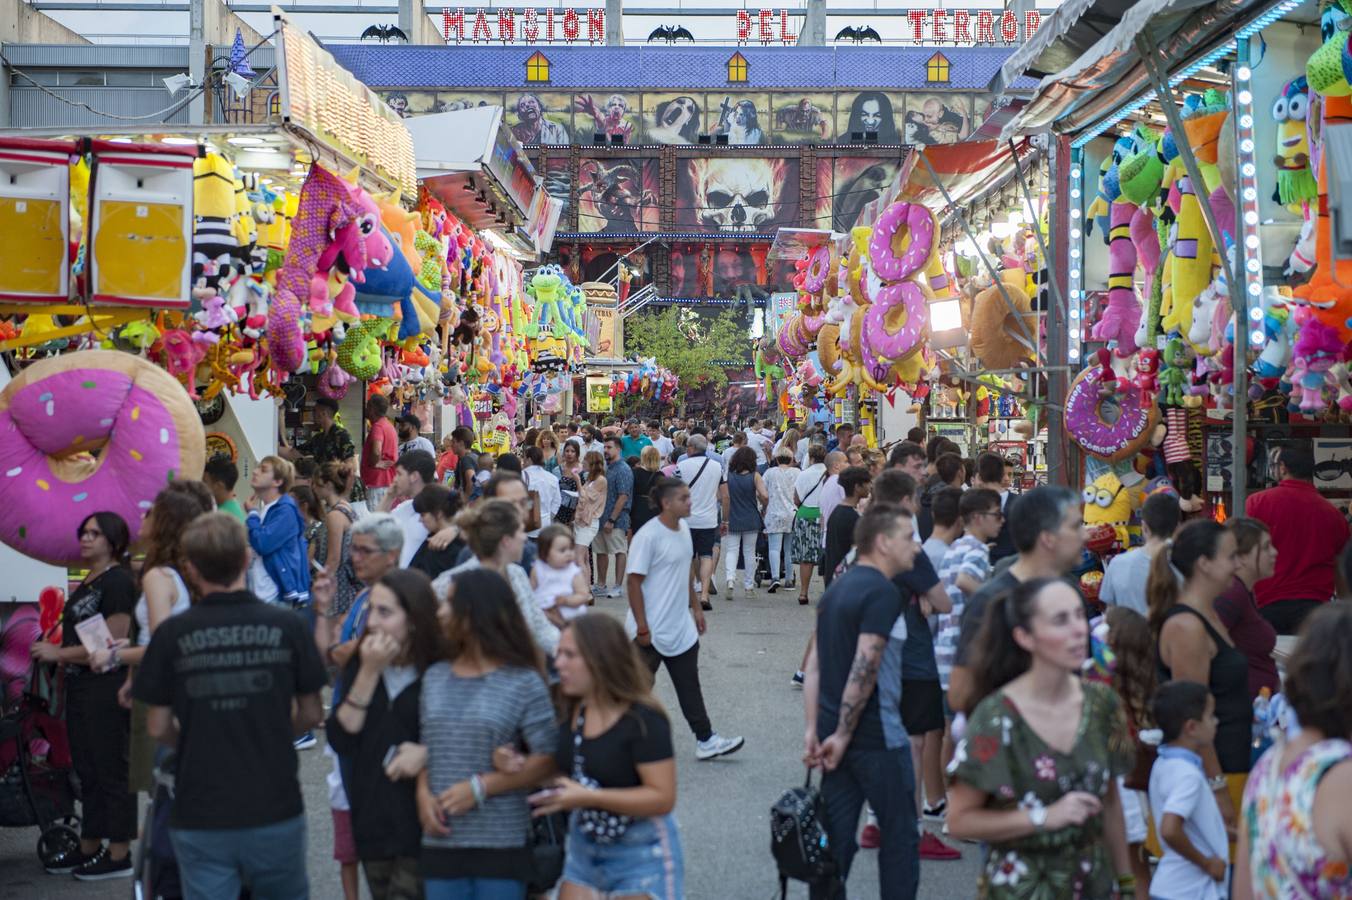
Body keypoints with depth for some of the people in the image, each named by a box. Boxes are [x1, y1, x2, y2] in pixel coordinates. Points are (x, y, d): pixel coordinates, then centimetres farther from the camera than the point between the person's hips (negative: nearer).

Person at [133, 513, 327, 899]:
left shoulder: (171, 634, -8)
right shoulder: (287, 626, -6)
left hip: (200, 814, -1)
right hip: (275, 806, 1)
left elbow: (158, 727, -1)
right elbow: (311, 714, 2)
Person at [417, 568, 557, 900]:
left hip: (502, 843, -4)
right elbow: (425, 745, 15)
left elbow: (546, 759, -9)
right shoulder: (435, 677, 10)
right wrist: (423, 793, -4)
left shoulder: (523, 683, -6)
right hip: (441, 841, 4)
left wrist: (480, 787, -15)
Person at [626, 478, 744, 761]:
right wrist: (642, 627, -19)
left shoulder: (683, 529, 5)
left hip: (681, 628, 8)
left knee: (689, 685, 9)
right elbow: (634, 582, -19)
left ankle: (705, 739, 12)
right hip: (652, 630, -7)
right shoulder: (648, 536, -20)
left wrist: (696, 608, 18)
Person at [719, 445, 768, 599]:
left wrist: (725, 520, -4)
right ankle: (748, 587, 15)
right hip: (751, 520, 0)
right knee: (749, 552, 10)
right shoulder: (755, 476, -8)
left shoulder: (727, 476, -5)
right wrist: (763, 506, 4)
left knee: (731, 550, 5)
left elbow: (724, 498, -9)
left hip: (733, 521, 0)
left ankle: (730, 580, -19)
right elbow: (764, 496, -19)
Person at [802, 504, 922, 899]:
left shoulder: (837, 589, 12)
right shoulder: (883, 592, -15)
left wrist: (813, 729, 6)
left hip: (836, 734, 8)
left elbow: (814, 665, 9)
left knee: (835, 838, 11)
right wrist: (843, 735, -16)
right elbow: (864, 669, -22)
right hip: (878, 738, -8)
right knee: (900, 838, 7)